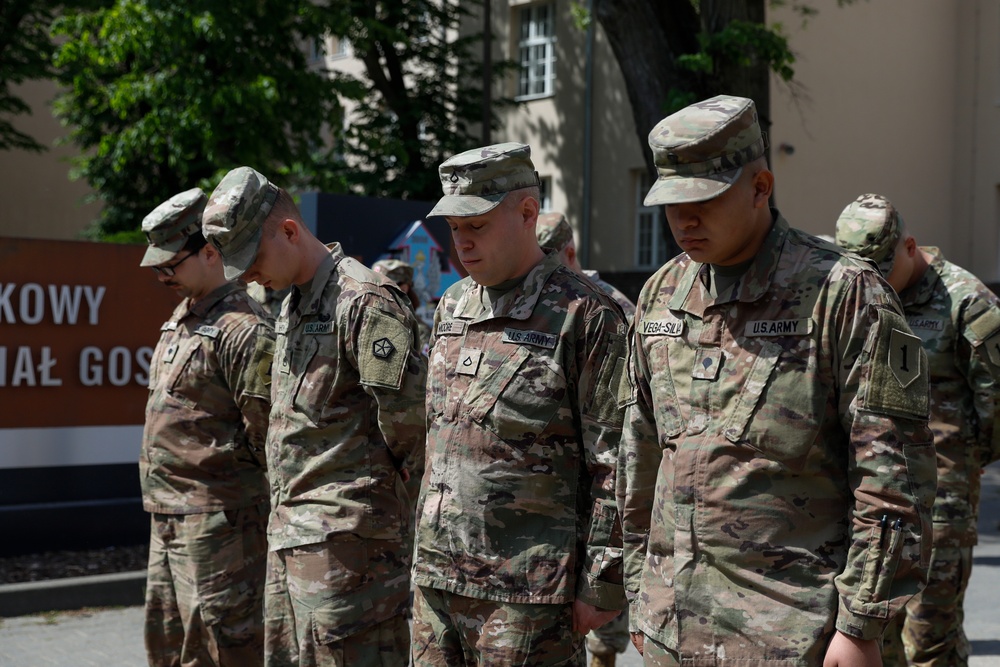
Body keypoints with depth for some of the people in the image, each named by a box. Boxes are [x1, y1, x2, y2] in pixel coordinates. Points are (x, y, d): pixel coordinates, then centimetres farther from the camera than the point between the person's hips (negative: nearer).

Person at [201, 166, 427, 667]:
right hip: (289, 532, 10)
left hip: (343, 536, -10)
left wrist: (385, 490, -4)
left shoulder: (365, 301, -16)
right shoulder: (291, 306, 16)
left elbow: (408, 415, -19)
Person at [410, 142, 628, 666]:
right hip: (435, 578, 7)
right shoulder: (452, 307, 12)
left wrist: (601, 585, -12)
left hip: (528, 592, -7)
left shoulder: (586, 316, -10)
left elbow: (615, 466, -11)